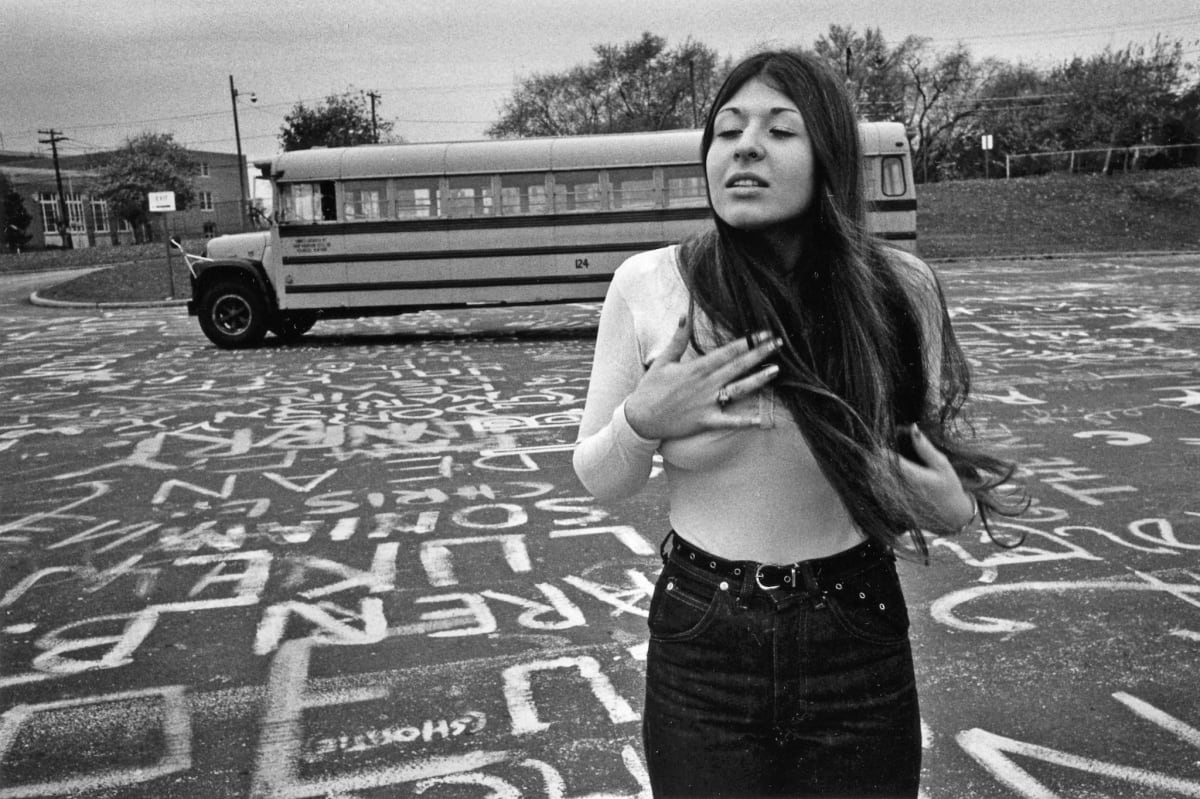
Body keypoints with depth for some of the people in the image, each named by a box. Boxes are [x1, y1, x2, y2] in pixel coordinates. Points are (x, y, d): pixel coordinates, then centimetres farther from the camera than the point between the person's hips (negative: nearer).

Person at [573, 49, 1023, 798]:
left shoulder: (898, 286, -11)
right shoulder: (647, 284, -12)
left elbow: (931, 454, 5)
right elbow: (597, 481, 0)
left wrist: (955, 510, -16)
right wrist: (642, 421, -20)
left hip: (860, 646, 1)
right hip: (701, 650, 0)